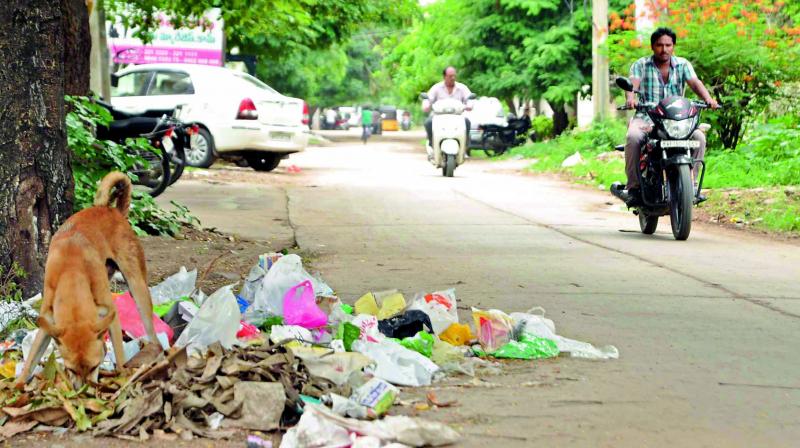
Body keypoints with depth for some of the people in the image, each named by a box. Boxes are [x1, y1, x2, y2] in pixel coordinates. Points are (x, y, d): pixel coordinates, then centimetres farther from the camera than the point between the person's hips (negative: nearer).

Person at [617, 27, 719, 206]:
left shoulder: (683, 65, 10)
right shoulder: (640, 65, 6)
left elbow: (695, 82, -6)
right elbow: (633, 83, -12)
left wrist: (707, 98, -28)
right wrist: (630, 97, -36)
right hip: (645, 118, -2)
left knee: (699, 137, -23)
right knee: (633, 137, -34)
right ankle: (633, 186, -25)